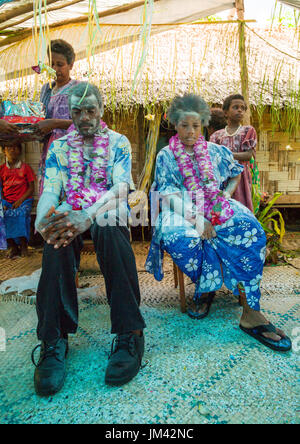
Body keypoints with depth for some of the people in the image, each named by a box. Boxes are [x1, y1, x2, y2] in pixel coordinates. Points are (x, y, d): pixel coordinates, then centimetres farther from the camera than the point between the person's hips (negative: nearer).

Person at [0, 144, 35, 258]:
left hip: (23, 200, -2)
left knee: (21, 214, -31)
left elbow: (31, 188, 0)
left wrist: (20, 200, -14)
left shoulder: (25, 168, 3)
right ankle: (12, 247, -13)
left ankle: (24, 245, -14)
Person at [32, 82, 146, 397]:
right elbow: (49, 191, 1)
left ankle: (129, 334, -33)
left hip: (108, 217, -1)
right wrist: (44, 220, -25)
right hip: (71, 217, 2)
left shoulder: (119, 142, 9)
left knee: (107, 228, -37)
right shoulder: (59, 147, 15)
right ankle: (54, 340, -32)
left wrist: (86, 218, -28)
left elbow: (120, 188, -9)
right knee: (57, 234, -33)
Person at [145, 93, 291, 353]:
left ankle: (250, 312, -27)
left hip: (217, 209, 3)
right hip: (183, 212, -2)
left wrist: (225, 196, 7)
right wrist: (197, 219, -18)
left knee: (251, 229, -26)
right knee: (180, 239, -36)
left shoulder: (217, 152, 17)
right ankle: (204, 288, -7)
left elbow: (235, 176, 29)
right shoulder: (166, 156, 7)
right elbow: (169, 195, -4)